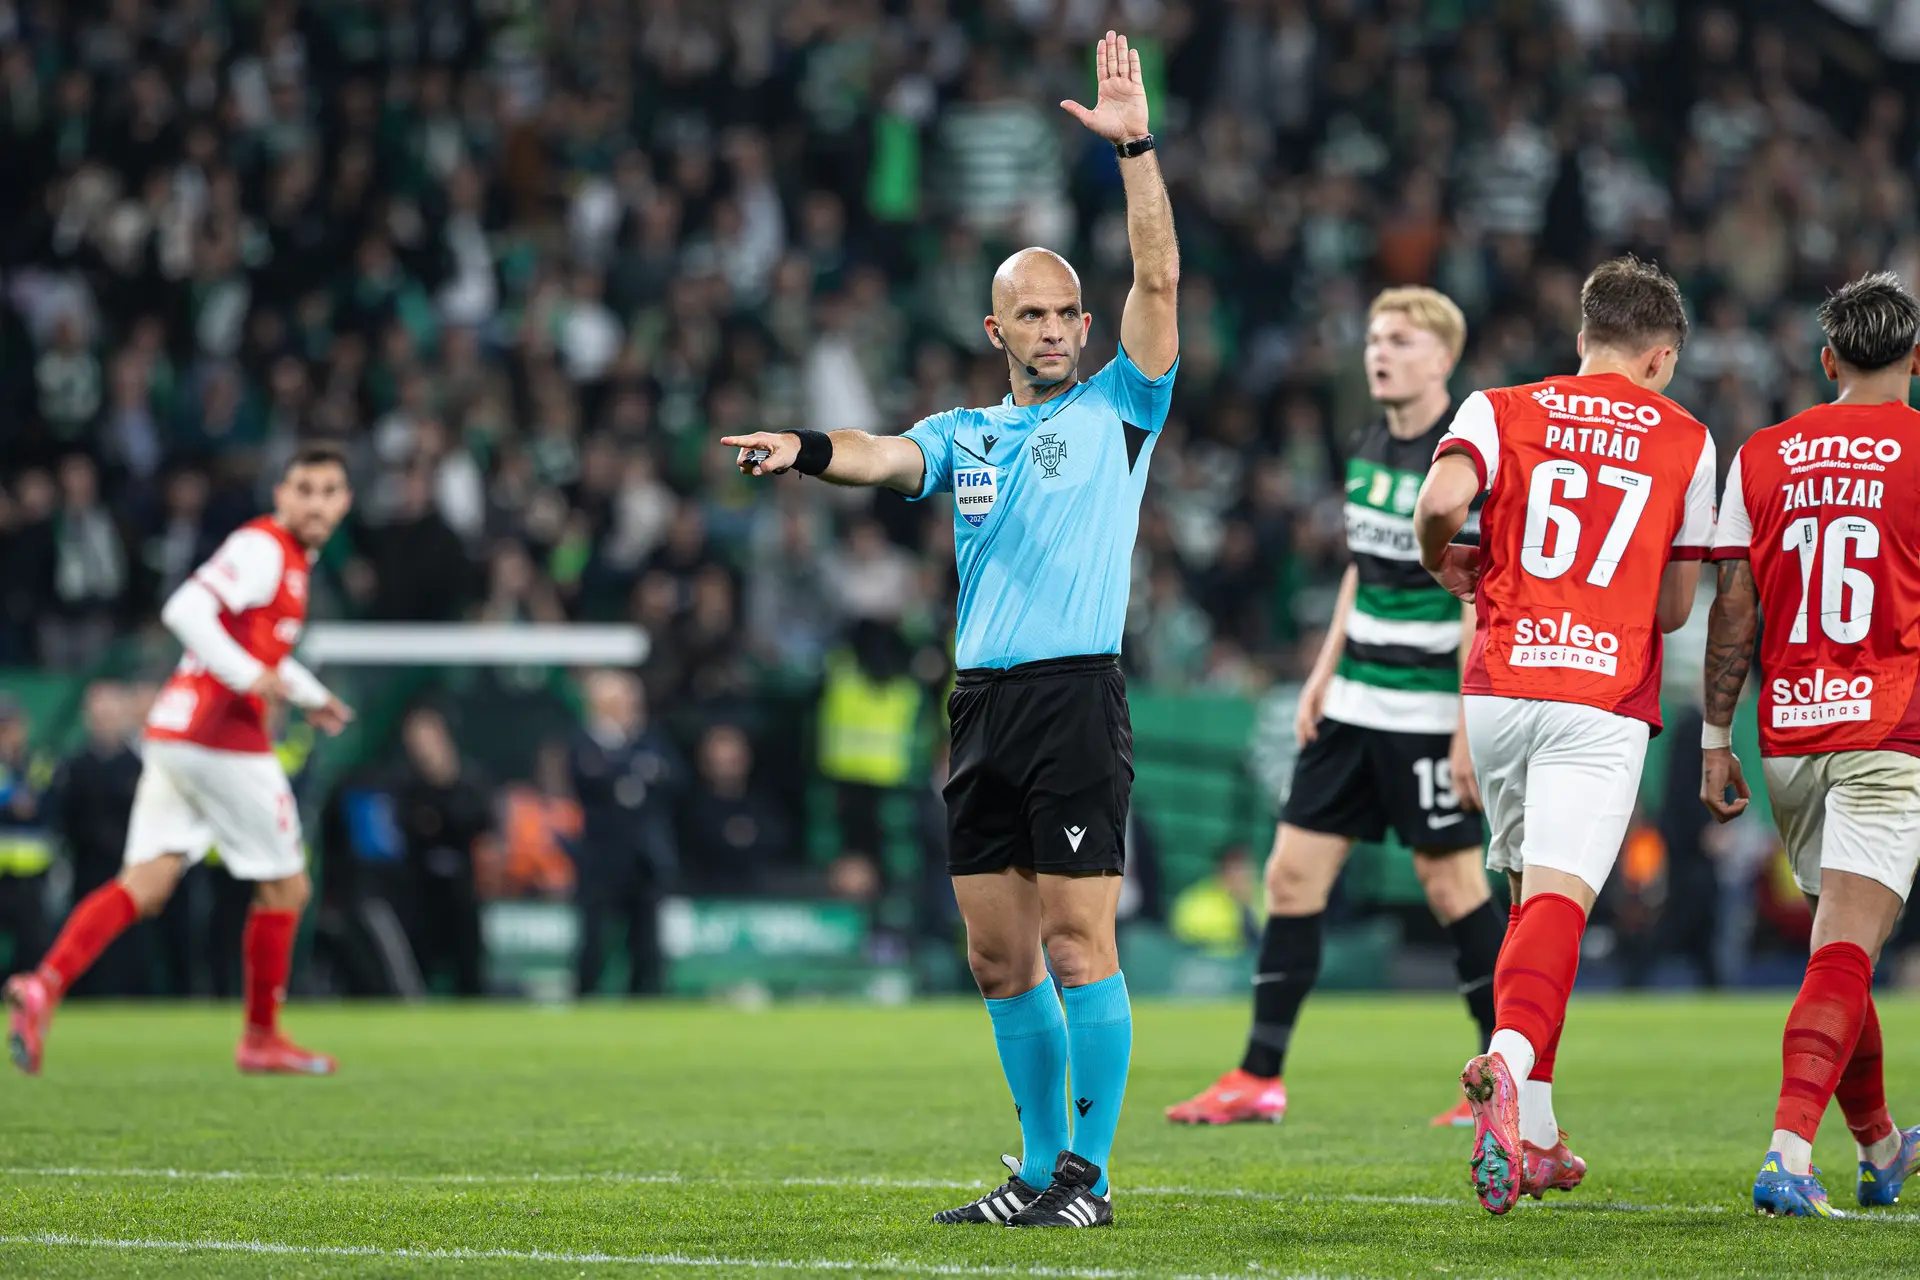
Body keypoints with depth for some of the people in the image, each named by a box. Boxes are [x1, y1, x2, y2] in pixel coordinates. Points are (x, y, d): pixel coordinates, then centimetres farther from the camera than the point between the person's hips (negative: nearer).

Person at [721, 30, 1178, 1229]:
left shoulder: (1118, 410, 5)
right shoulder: (966, 434, 16)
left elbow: (1160, 280, -6)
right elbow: (889, 456, -2)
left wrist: (1135, 147, -15)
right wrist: (812, 448, -24)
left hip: (1078, 693, -5)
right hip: (981, 702, 5)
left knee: (1078, 943, -8)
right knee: (1000, 958, 7)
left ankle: (1092, 1173, -3)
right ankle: (1043, 1165, 17)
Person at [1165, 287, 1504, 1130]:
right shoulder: (1370, 447, 10)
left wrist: (1471, 728, -19)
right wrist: (1324, 673, 16)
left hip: (1427, 712, -8)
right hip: (1355, 704, 8)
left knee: (1450, 881, -2)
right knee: (1294, 870, 4)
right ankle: (1260, 1079, 8)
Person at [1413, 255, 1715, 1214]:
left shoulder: (1500, 411, 8)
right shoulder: (1685, 441, 9)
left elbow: (1440, 499, -13)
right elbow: (1676, 608, 12)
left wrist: (1446, 563, 8)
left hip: (1499, 687, 2)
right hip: (1606, 698, -2)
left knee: (1530, 897, 16)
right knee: (1558, 903, -12)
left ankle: (1535, 1134, 17)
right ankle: (1511, 1060, -41)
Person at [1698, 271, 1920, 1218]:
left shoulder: (1762, 455, 7)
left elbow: (1734, 606, 6)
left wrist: (1715, 738, 11)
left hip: (1788, 737, 4)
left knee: (1837, 942, 18)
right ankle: (1789, 1152, -27)